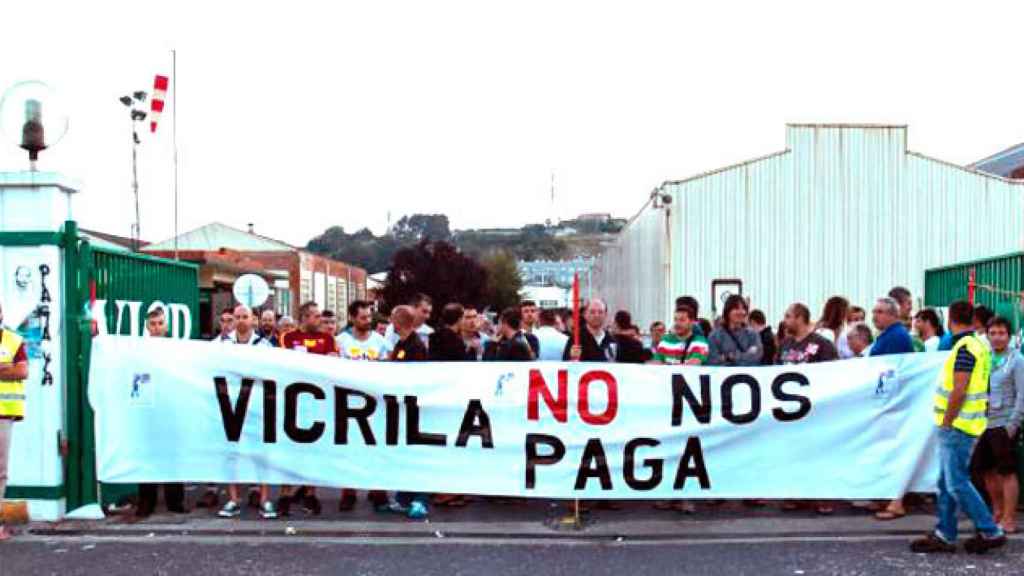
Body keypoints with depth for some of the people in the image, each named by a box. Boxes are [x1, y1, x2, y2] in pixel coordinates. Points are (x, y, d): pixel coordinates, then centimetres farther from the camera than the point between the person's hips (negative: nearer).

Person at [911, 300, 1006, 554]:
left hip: (957, 426, -10)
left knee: (957, 483, -6)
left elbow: (959, 391, -22)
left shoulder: (965, 348, -17)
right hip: (960, 426, 10)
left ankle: (990, 532, 0)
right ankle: (944, 535, 16)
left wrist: (945, 423, -15)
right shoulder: (978, 345, 15)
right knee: (947, 483, 12)